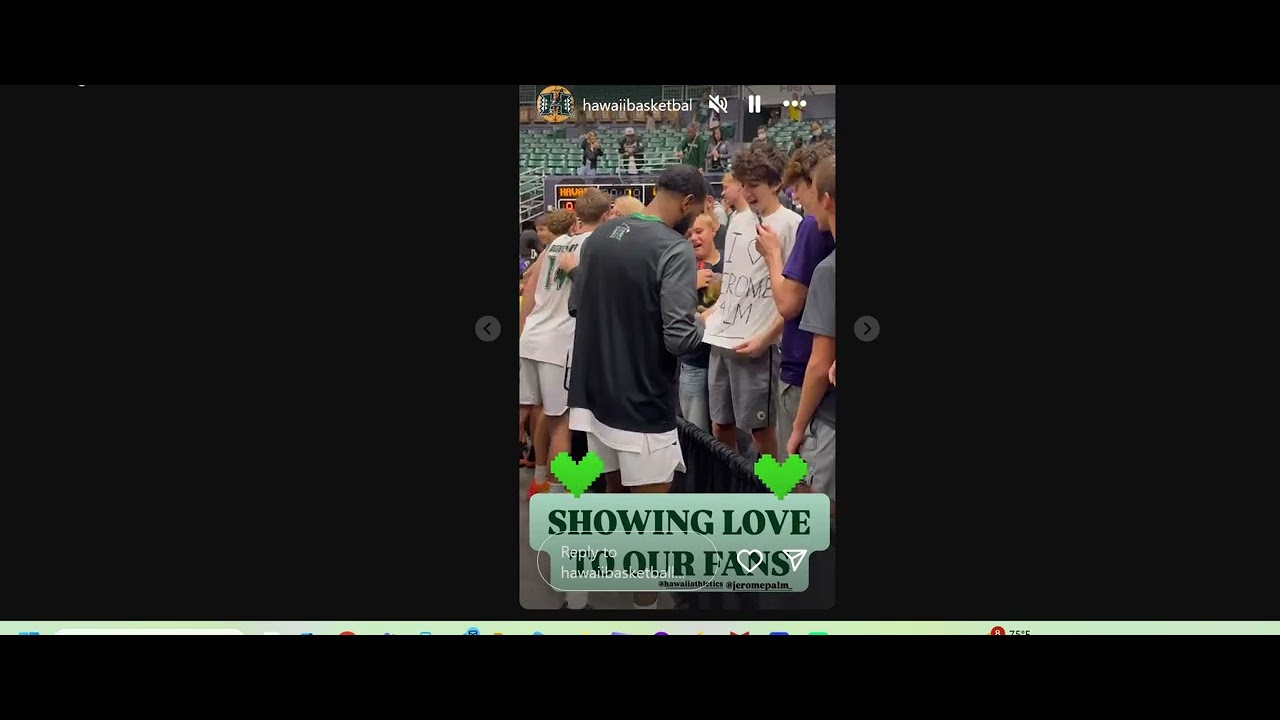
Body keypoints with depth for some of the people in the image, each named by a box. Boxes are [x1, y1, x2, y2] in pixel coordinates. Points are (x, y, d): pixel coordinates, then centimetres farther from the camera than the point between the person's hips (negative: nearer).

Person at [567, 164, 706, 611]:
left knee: (614, 496, 22)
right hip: (643, 402, -8)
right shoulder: (674, 250, -18)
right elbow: (680, 338, -23)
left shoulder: (601, 235, 5)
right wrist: (700, 325, -3)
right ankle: (644, 602, 11)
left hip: (596, 393, 8)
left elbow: (575, 305, 15)